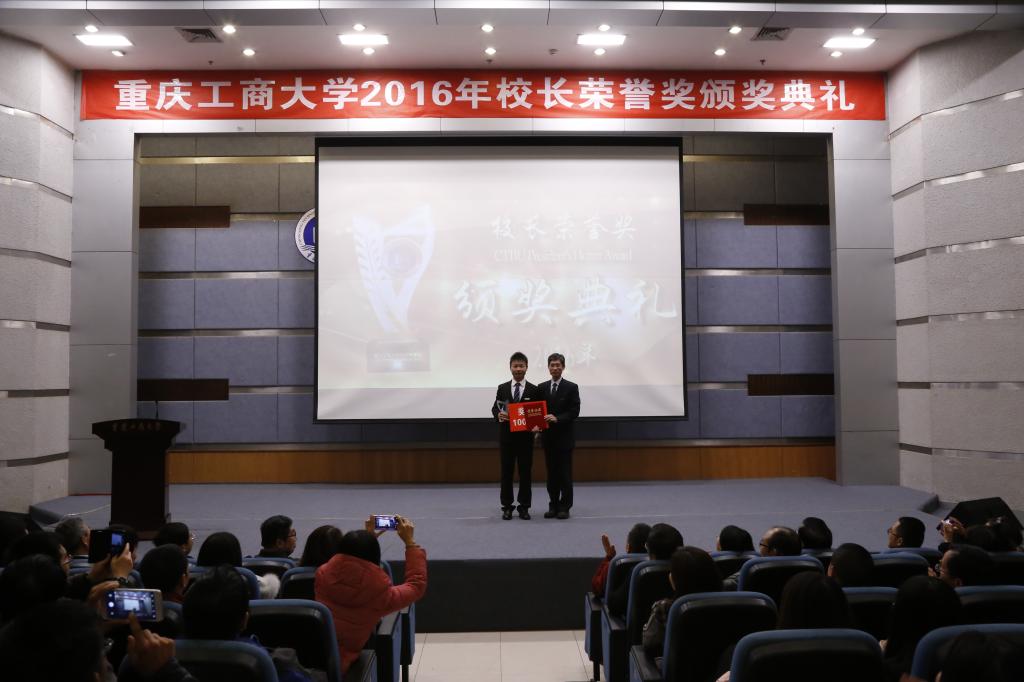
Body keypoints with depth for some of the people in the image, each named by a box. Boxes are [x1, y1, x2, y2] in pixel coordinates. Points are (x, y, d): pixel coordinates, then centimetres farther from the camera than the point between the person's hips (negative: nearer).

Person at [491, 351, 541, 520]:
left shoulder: (534, 390, 2)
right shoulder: (502, 388, 6)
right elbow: (494, 408, 5)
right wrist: (499, 415, -16)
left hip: (525, 437, -1)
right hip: (506, 436, 1)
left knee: (525, 472, 4)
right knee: (506, 472, 5)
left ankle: (524, 507, 13)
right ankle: (507, 507, 13)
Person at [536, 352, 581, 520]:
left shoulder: (571, 387, -2)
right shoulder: (542, 387, 9)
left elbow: (574, 412, -8)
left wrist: (557, 418, -20)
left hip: (564, 436, -3)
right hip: (548, 437, 3)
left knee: (565, 473, 0)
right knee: (551, 473, 8)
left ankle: (564, 507, 7)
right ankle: (553, 506, 15)